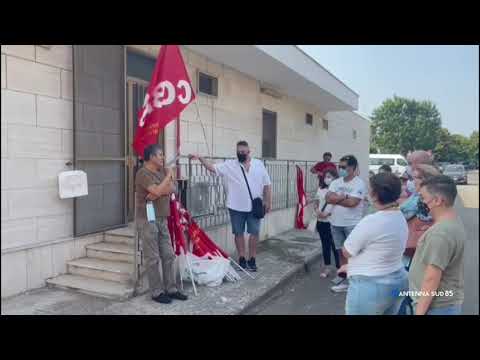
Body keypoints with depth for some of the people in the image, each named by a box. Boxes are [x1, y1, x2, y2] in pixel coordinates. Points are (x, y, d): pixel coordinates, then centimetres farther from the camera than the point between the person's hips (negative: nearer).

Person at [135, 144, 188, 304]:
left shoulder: (162, 171, 11)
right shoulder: (143, 173, -12)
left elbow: (173, 189, 0)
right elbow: (158, 190, -23)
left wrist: (158, 192, -16)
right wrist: (168, 175, -9)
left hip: (162, 220, 8)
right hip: (147, 220, -8)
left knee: (168, 255, 10)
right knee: (153, 258, 0)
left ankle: (171, 289, 20)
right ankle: (157, 292, 11)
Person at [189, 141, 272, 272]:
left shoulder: (259, 164, 2)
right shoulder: (229, 165, -1)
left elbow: (267, 184, 5)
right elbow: (213, 168, -9)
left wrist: (268, 202, 2)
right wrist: (200, 158, -22)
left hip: (254, 207, 1)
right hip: (236, 207, 0)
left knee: (254, 233, 7)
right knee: (238, 233, 8)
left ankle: (252, 260, 20)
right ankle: (241, 259, 22)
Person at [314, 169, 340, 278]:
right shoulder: (321, 189, 9)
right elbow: (316, 203, 15)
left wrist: (328, 213, -19)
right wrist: (317, 211, -5)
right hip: (321, 221, 5)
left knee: (335, 245, 0)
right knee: (325, 244, 13)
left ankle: (339, 267, 12)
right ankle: (327, 266, 23)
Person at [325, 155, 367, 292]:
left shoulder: (359, 183, -12)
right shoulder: (336, 182, 7)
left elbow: (352, 202, -23)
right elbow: (328, 198, -6)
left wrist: (336, 198, -12)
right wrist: (344, 196, -18)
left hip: (352, 224, -6)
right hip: (336, 223, 6)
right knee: (341, 251, 16)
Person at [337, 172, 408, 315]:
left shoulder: (371, 221, -25)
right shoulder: (400, 218, 2)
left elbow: (346, 251, -12)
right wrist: (352, 266, 16)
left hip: (371, 286, -8)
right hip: (397, 280, 8)